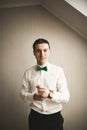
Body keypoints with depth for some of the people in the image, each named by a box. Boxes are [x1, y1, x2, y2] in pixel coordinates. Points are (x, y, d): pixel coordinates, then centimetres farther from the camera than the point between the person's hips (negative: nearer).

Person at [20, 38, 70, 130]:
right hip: (35, 117, 2)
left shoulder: (58, 71, -10)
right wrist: (33, 97, -19)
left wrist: (50, 94, -28)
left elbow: (66, 97, -11)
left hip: (54, 117, -1)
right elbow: (23, 93, 1)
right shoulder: (28, 72, -2)